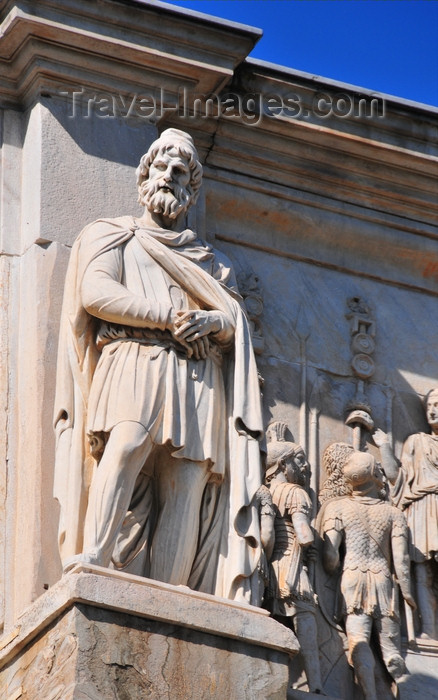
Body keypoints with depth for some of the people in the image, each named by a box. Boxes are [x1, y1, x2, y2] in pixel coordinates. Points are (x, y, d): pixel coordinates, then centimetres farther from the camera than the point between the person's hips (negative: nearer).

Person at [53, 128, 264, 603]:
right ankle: (93, 561, -47)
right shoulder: (114, 237, 22)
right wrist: (171, 317, -5)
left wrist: (213, 323, -6)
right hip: (134, 361, -3)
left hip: (198, 379, 3)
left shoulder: (212, 261, 34)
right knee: (127, 443, -33)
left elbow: (237, 321, 19)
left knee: (189, 485, -16)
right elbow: (95, 293, 2)